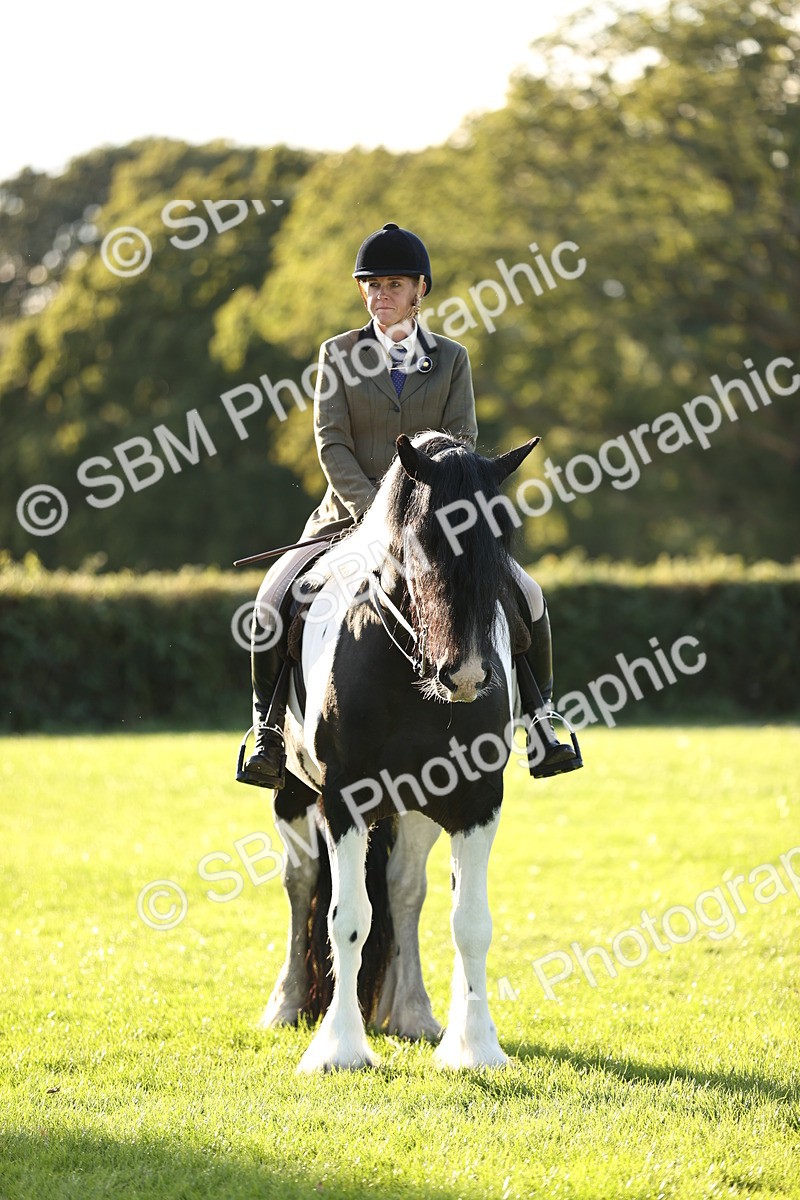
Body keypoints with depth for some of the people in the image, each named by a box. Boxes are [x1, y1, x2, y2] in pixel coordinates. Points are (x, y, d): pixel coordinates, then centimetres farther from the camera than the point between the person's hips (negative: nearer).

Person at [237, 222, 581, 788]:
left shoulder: (451, 358, 6)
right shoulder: (339, 354, 3)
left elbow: (460, 442, -2)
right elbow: (332, 443, -4)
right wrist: (373, 510, -19)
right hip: (350, 514, -1)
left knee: (526, 596, -14)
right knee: (274, 600, -24)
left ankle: (539, 718, 2)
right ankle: (269, 732, -15)